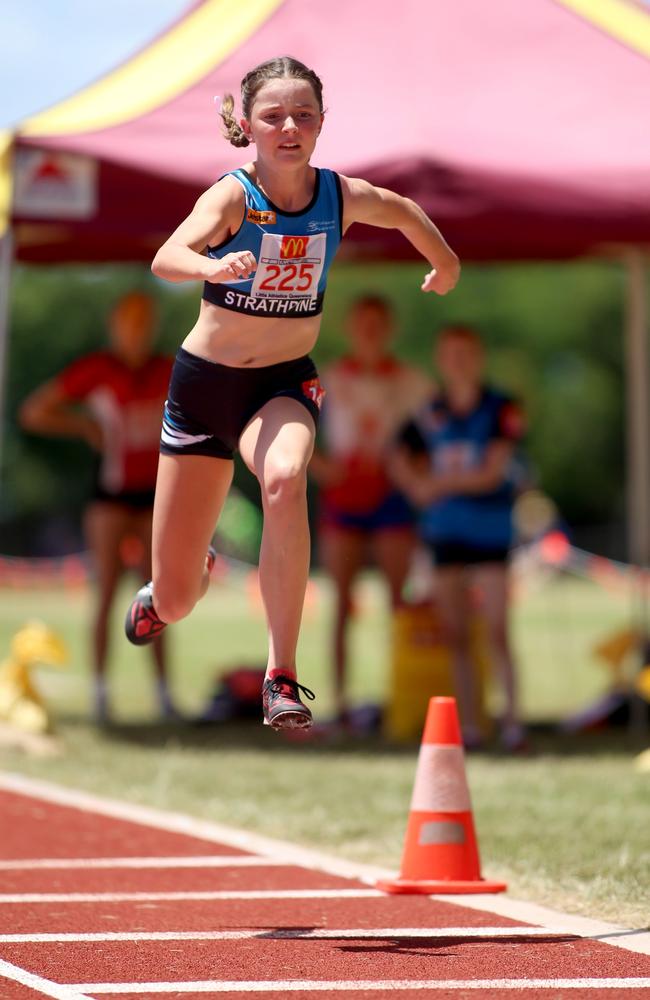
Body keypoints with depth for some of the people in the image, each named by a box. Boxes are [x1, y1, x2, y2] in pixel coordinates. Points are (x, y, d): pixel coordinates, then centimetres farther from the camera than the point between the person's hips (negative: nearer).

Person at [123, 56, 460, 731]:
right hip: (204, 381, -1)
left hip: (284, 384, 1)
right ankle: (177, 581, 48)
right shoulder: (232, 196, -18)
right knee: (174, 602, 6)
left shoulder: (341, 197, -8)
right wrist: (214, 266, -59)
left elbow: (404, 211, 17)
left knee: (284, 480, -38)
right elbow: (166, 258, -38)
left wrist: (444, 263, 29)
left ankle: (282, 678, -34)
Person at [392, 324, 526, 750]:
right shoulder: (430, 414, 8)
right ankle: (469, 724, 9)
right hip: (445, 534, 4)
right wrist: (423, 487, -5)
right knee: (457, 635, 5)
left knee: (497, 632, -8)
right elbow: (402, 461, 16)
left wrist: (438, 483, -7)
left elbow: (490, 473, -12)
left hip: (490, 533, -4)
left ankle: (513, 719, -2)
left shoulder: (502, 410, -5)